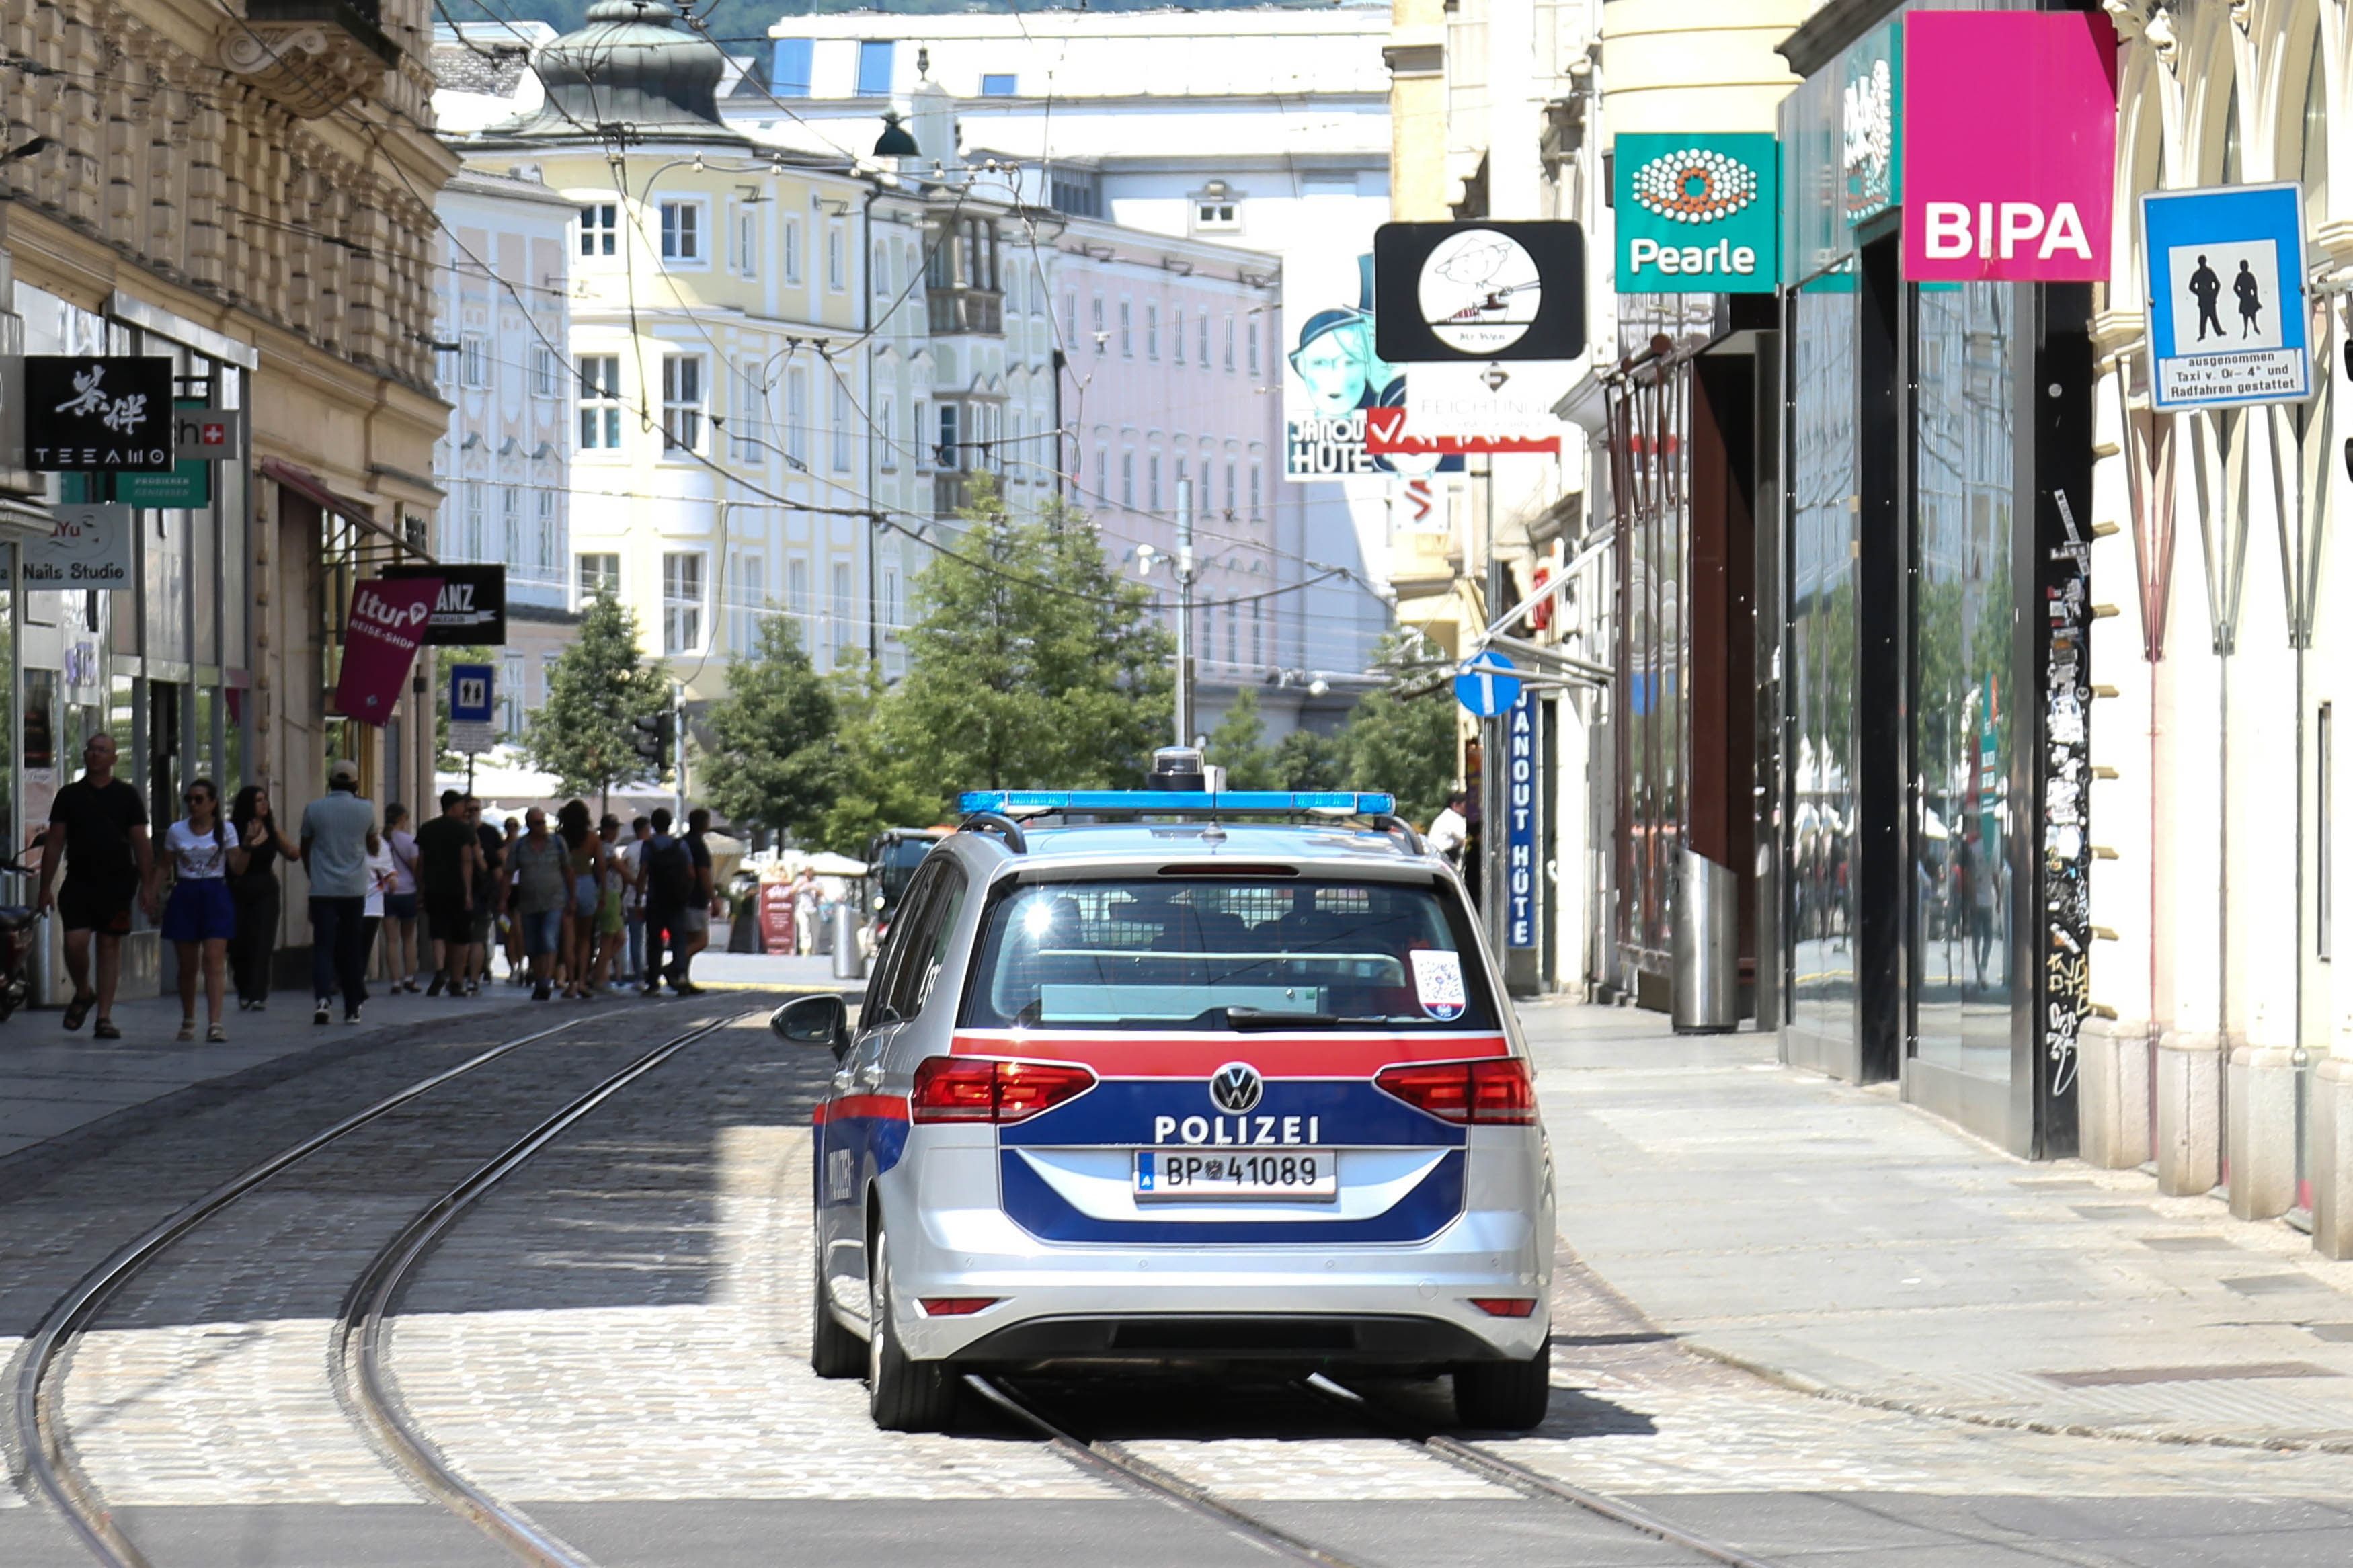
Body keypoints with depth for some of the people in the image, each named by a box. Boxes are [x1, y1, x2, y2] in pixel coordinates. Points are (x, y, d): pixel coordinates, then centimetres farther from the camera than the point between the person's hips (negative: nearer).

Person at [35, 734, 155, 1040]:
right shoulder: (69, 795, 8)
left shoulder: (127, 796, 6)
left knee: (110, 946, 1)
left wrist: (147, 887, -3)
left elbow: (141, 844, 5)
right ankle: (83, 993, 16)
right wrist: (45, 888, 3)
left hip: (116, 883, 0)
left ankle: (104, 1016, 5)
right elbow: (54, 844, 8)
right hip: (79, 882, 0)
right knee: (75, 943, -12)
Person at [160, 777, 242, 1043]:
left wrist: (248, 848, -20)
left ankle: (214, 1023, -18)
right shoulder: (176, 831, 6)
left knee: (214, 960, -12)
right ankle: (188, 1021, 21)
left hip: (215, 895, -2)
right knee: (187, 965, 6)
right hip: (185, 897, 2)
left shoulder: (225, 831, 2)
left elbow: (238, 868, -3)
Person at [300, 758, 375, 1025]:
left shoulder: (314, 810, -2)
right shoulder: (366, 810, -1)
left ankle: (323, 998, -24)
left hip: (323, 890, -1)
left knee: (323, 945, -2)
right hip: (355, 890, 1)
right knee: (352, 950, 11)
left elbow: (305, 850, 10)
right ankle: (352, 1008, 14)